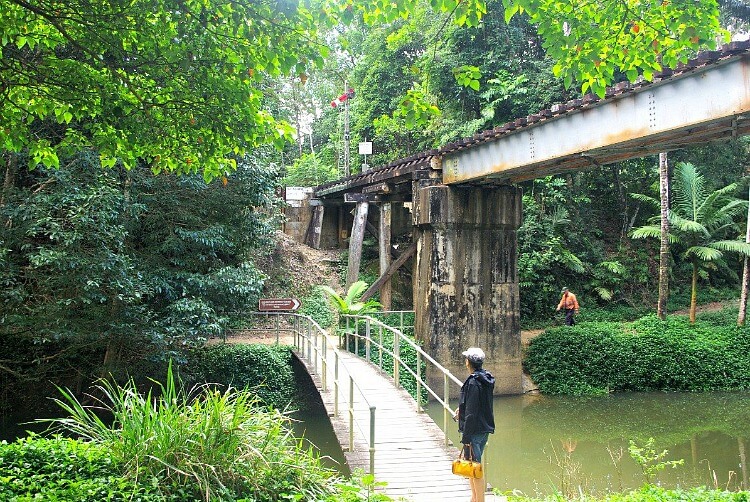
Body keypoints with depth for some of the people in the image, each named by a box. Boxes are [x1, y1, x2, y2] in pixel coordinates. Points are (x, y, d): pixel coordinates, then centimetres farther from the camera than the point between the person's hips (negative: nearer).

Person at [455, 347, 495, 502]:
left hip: (474, 430, -9)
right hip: (485, 429, 9)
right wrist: (462, 409, 24)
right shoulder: (487, 380, 8)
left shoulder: (473, 382, -19)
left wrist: (466, 436, -18)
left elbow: (471, 413, -21)